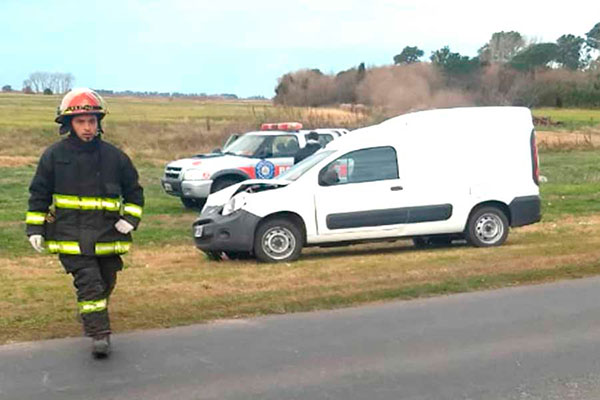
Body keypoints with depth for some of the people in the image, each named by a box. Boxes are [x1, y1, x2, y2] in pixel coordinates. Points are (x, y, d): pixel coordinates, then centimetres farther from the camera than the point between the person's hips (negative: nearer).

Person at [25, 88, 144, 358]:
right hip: (70, 235, -3)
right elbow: (39, 194, 8)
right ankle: (99, 335, -12)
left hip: (106, 233, 3)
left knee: (105, 282, 13)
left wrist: (130, 218, -2)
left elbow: (134, 191, 13)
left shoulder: (114, 156, 4)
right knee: (89, 282, -15)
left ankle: (91, 319, 38)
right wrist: (35, 229, 4)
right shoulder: (54, 155, 1)